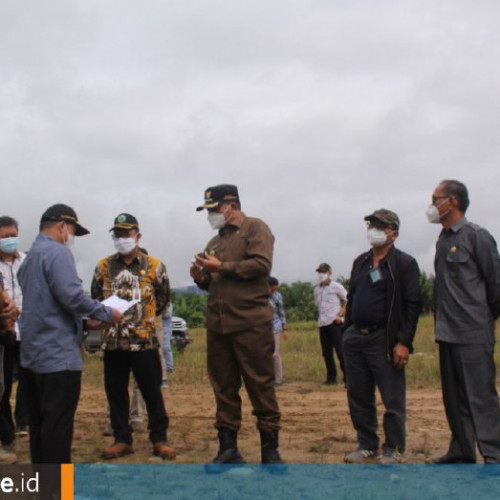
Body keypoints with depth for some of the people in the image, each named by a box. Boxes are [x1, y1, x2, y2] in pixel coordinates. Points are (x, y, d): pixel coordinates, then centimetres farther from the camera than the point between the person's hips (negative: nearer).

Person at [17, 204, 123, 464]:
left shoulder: (30, 257, 18)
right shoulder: (57, 252, -12)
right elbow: (72, 296, -23)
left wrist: (85, 322, 16)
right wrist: (108, 314, -9)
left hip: (32, 354, 10)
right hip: (58, 355, -10)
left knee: (39, 424, 14)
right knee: (58, 426, -3)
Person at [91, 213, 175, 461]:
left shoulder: (154, 266, 0)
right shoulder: (104, 266, 7)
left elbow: (163, 299, 9)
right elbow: (95, 298, 14)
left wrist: (144, 317, 6)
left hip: (144, 340, -3)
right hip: (113, 341, 3)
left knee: (152, 392, 2)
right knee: (115, 392, 9)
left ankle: (159, 439, 13)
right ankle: (122, 440, 20)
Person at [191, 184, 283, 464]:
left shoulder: (255, 228, 1)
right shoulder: (215, 241, 22)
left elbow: (262, 264, -15)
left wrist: (222, 267, -12)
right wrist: (202, 278, 5)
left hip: (251, 324, -7)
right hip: (217, 325, 7)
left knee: (261, 387, -2)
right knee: (224, 388, 9)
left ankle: (270, 450, 6)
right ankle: (228, 449, 17)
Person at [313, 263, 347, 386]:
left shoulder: (336, 286, -2)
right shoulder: (317, 289, 14)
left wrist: (340, 314, -9)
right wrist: (321, 317, 12)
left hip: (335, 323, -6)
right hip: (322, 324, 6)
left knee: (340, 351, -8)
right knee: (326, 352, 7)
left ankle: (347, 377, -4)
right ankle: (331, 378, 15)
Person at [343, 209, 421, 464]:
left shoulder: (404, 263, -4)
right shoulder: (360, 262, 14)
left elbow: (413, 305, -9)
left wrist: (404, 343, -16)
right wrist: (347, 331, 12)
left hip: (384, 339, -6)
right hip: (355, 338, 6)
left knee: (393, 399, 1)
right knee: (358, 397, 11)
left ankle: (392, 449, 14)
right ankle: (366, 445, 23)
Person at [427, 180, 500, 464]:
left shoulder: (476, 236, -8)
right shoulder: (442, 241, 13)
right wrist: (442, 320, 13)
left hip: (473, 334, -8)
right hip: (447, 333, 8)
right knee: (454, 398, 13)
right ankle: (462, 451, 23)